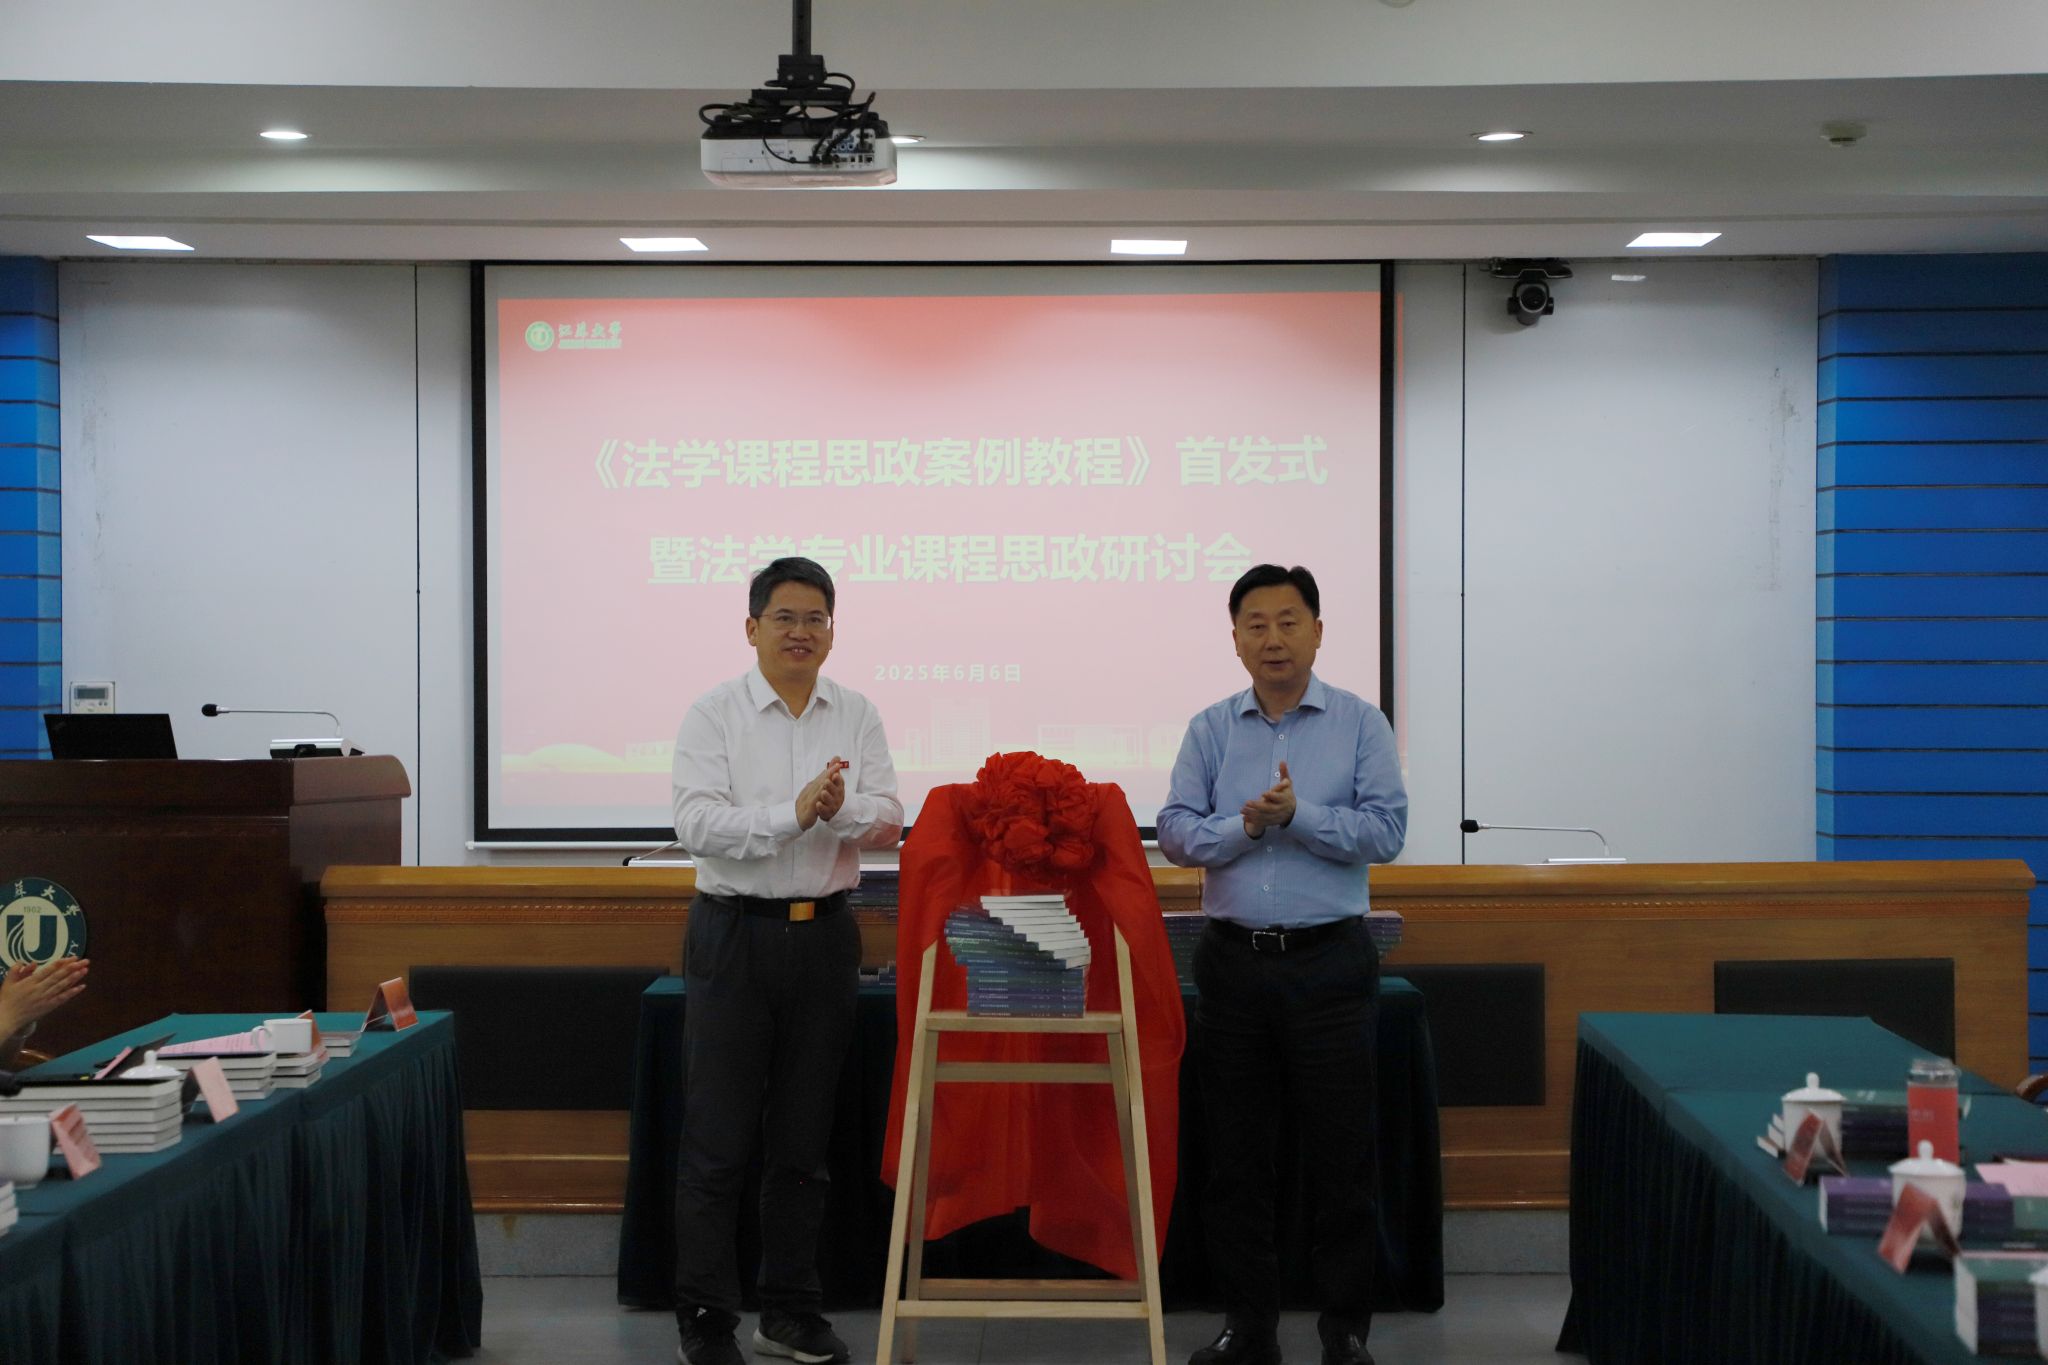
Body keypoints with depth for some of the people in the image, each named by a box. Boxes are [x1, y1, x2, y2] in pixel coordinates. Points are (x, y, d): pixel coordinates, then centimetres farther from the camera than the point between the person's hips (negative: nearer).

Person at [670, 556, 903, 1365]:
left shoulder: (858, 717, 6)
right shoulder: (714, 715, -4)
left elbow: (889, 822, -2)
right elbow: (698, 824, -15)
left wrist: (843, 811, -23)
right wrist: (794, 815, -26)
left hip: (824, 935, 3)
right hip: (734, 934, -3)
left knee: (803, 1140, 11)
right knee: (717, 1144, -1)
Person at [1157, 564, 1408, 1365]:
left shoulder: (1360, 725, 2)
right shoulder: (1210, 730, 8)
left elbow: (1385, 831, -8)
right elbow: (1176, 833, -1)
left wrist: (1298, 815, -17)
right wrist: (1245, 826, -17)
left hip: (1329, 960, -2)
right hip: (1233, 960, 3)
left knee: (1339, 1150, 1)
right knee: (1234, 1149, 7)